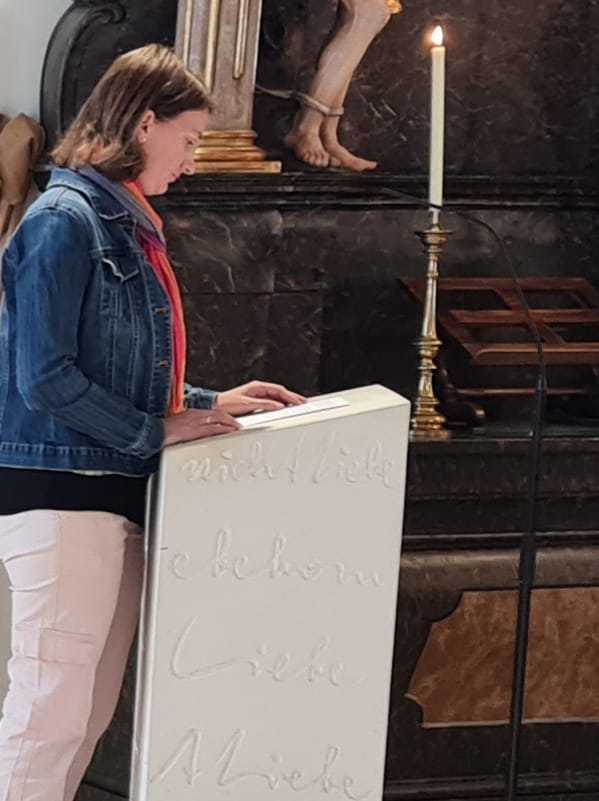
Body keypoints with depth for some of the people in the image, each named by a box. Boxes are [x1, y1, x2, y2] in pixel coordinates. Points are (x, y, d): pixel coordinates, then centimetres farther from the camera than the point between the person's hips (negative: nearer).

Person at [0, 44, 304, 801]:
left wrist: (211, 403, 12)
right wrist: (158, 431, -12)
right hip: (62, 493, -10)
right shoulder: (65, 219, -13)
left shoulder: (125, 225, 16)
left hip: (112, 495, 10)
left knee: (91, 713, 11)